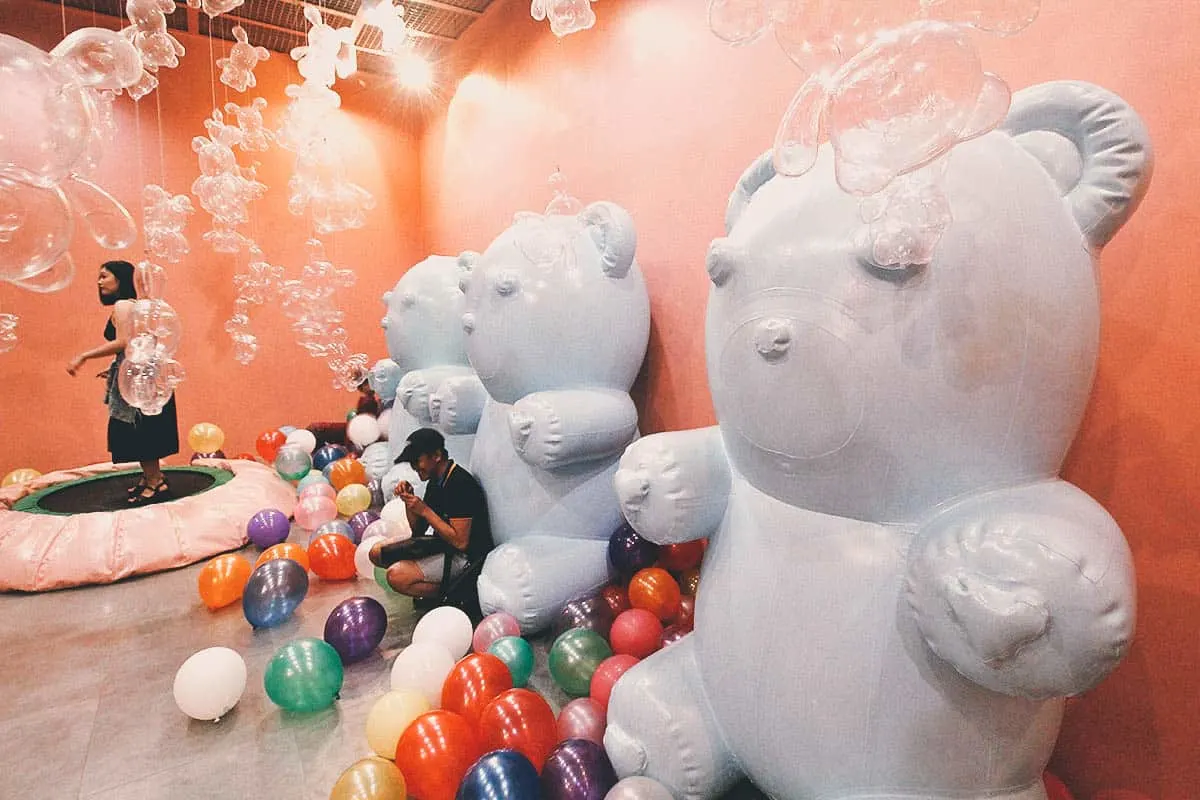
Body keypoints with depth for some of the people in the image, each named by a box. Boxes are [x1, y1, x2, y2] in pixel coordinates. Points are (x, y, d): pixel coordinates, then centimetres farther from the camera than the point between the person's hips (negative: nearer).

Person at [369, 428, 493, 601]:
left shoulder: (461, 484, -23)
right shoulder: (435, 481, 7)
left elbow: (460, 542, -26)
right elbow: (419, 530, 13)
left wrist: (424, 510, -22)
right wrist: (409, 499, -5)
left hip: (465, 557, -10)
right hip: (440, 544, 10)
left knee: (396, 576, -24)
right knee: (377, 553, 8)